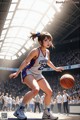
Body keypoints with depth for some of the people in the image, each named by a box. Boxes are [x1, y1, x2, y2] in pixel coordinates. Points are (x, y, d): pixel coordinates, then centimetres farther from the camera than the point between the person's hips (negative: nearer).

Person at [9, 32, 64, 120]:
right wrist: (17, 72, -21)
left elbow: (48, 62, 20)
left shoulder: (47, 52, 0)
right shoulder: (36, 51, -23)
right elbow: (25, 62, -20)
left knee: (49, 92, 4)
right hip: (28, 72, -8)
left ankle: (46, 113, 20)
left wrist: (55, 68, 31)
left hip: (38, 75, 8)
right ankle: (19, 110, -23)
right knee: (36, 89, -34)